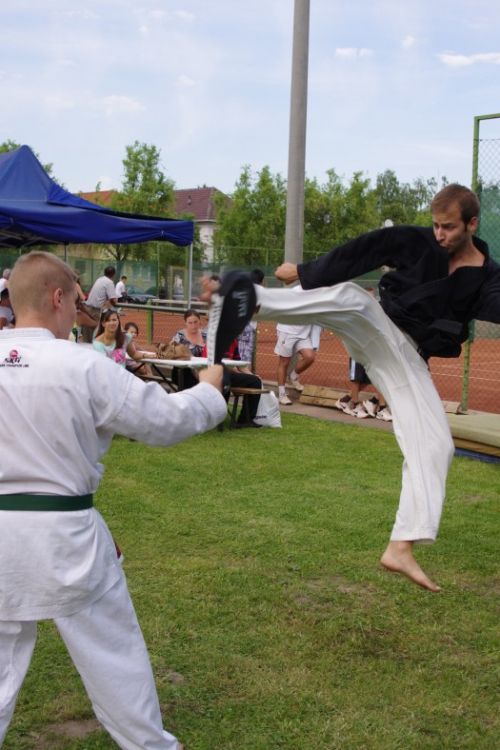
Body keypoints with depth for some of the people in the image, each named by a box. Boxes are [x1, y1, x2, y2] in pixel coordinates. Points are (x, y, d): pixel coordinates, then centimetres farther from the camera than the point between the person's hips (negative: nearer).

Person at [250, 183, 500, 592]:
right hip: (375, 331, -2)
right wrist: (304, 271, 3)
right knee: (350, 297, -35)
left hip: (407, 358, 2)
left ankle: (401, 548, -4)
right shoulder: (415, 242, -4)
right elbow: (358, 253, -1)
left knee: (434, 446, -8)